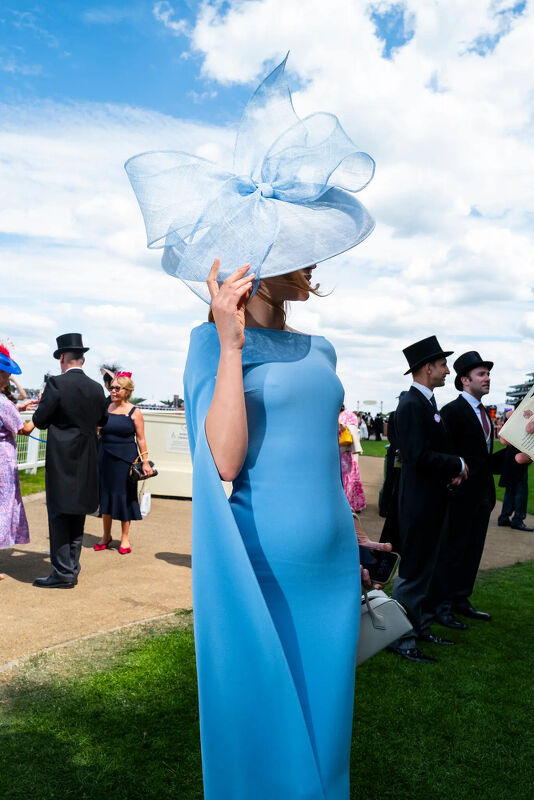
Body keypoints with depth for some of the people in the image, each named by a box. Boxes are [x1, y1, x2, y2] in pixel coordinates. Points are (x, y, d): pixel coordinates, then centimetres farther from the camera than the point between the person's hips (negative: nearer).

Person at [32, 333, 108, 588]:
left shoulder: (56, 384, -14)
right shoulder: (96, 388, 2)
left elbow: (39, 421, -10)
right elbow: (102, 420, 14)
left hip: (61, 460, -5)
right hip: (86, 462, 5)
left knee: (59, 516, 2)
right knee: (77, 515, 15)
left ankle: (63, 572, 4)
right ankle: (72, 568, 23)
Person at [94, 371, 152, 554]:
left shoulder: (134, 412, -4)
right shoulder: (105, 409, 6)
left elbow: (140, 438, -5)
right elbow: (98, 432, 14)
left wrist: (145, 461, -9)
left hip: (126, 458, -4)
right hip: (106, 457, 4)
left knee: (124, 495, 3)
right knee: (105, 493, 10)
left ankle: (125, 537, 16)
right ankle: (106, 535, 24)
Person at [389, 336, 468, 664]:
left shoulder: (427, 402, 12)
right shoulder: (412, 405, -19)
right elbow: (420, 456, -26)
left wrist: (452, 471, 0)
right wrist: (458, 465, -13)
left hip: (432, 500, 10)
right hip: (420, 501, -10)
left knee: (425, 568, 18)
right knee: (413, 571, -1)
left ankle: (420, 627, 30)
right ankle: (401, 638, 10)